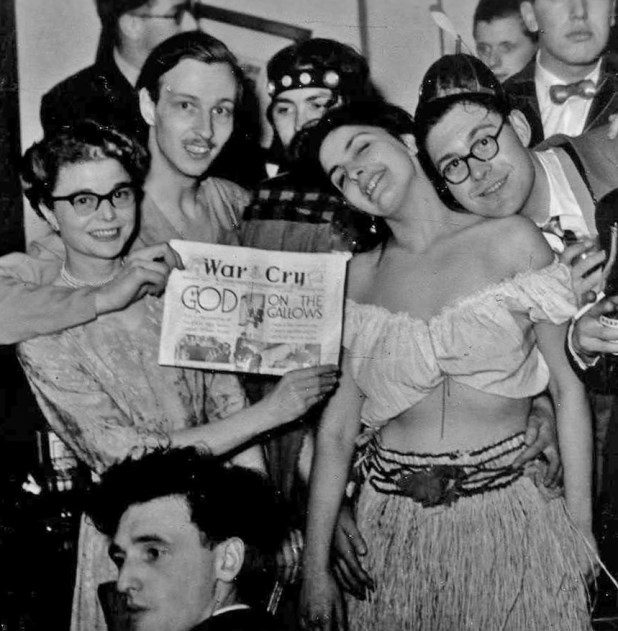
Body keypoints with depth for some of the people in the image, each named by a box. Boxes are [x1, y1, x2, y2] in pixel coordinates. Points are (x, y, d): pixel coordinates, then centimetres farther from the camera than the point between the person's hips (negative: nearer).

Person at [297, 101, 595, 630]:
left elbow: (568, 388, -4)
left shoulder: (510, 240, -2)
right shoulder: (359, 276, 4)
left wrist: (581, 529, -9)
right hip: (394, 528, 2)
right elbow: (337, 423, 1)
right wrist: (316, 567, -1)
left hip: (509, 518, -2)